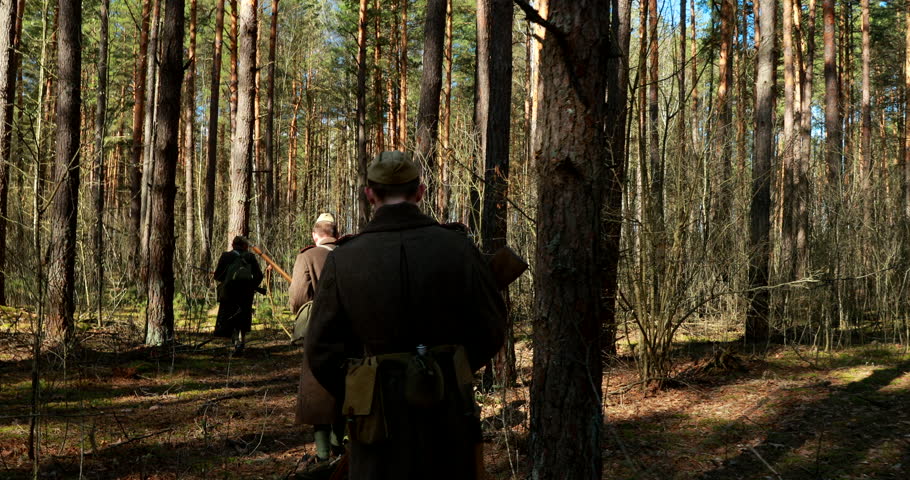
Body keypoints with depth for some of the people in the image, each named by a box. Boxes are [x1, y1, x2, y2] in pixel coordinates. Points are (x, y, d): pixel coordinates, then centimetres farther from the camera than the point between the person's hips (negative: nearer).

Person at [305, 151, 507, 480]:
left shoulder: (343, 259, -7)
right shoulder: (456, 247, -7)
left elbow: (320, 349, -5)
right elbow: (491, 330, 0)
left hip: (380, 416, 0)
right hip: (448, 412, 1)